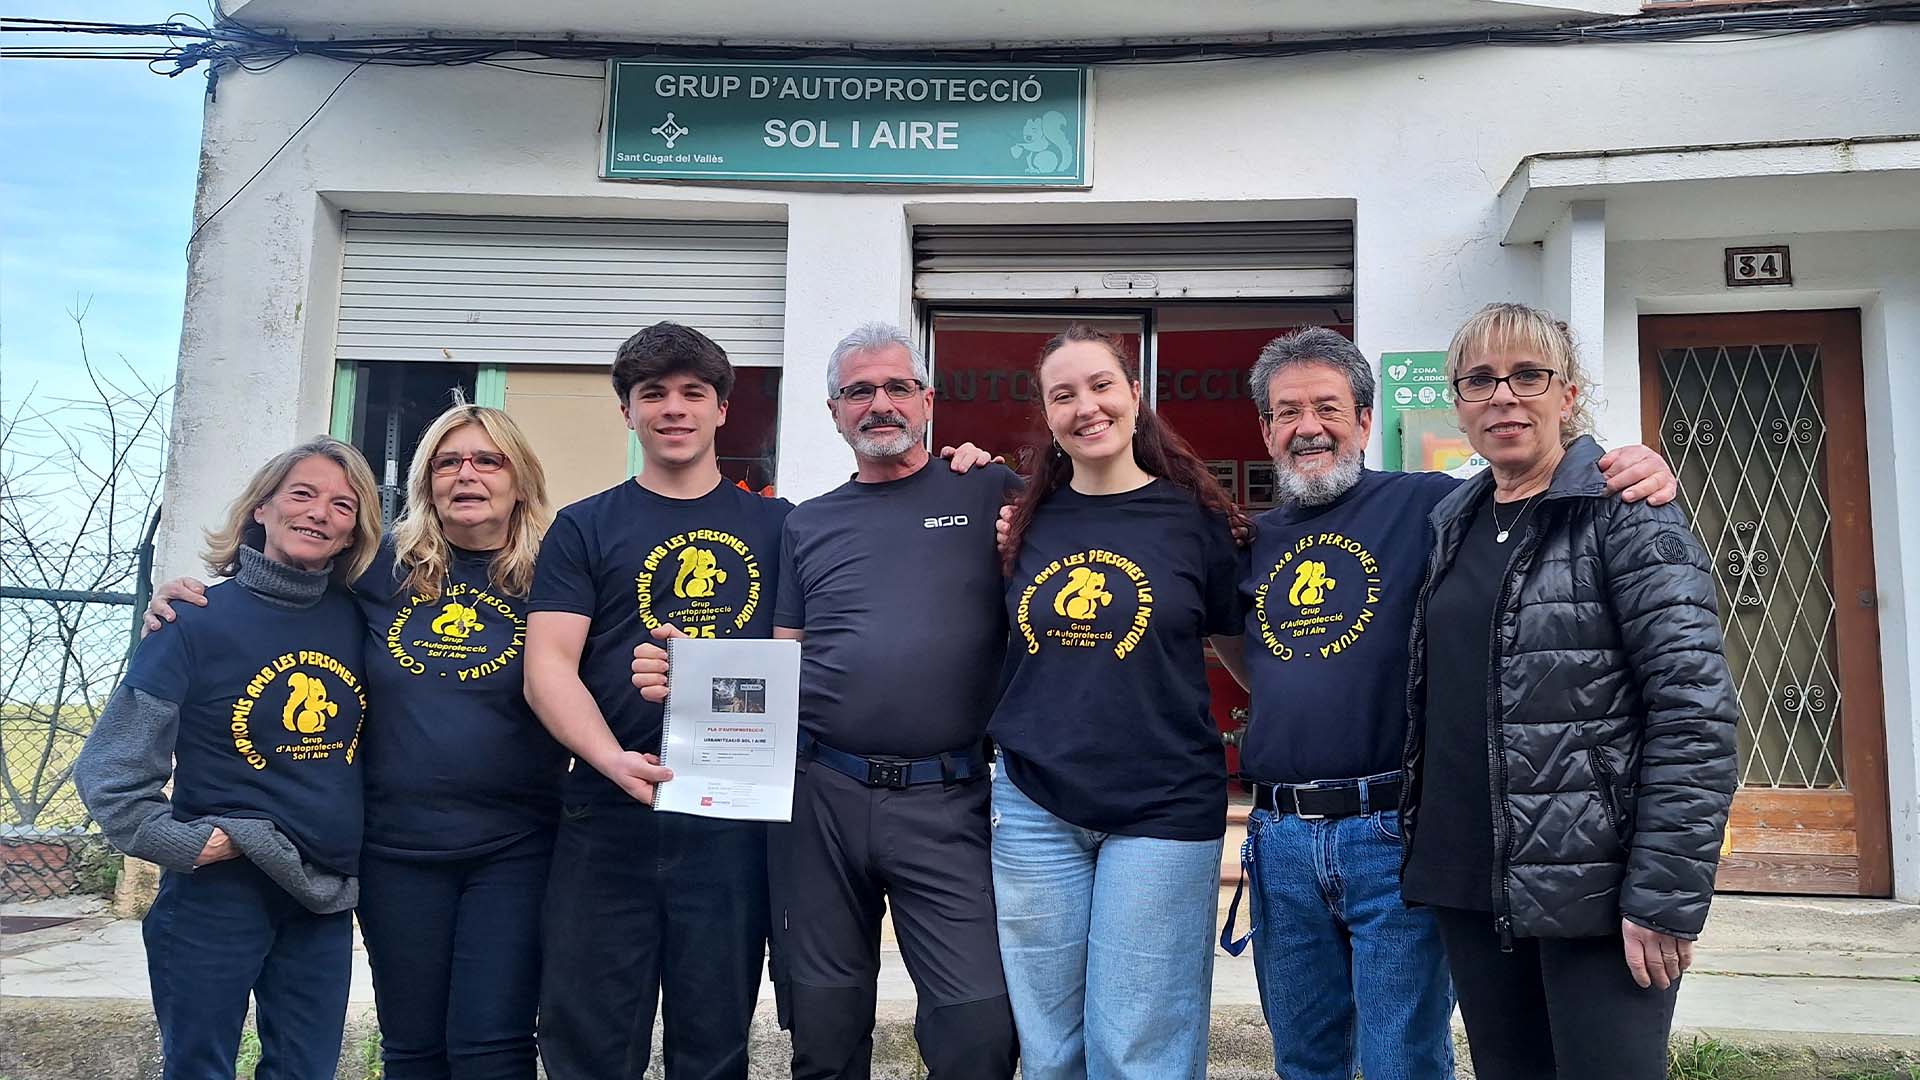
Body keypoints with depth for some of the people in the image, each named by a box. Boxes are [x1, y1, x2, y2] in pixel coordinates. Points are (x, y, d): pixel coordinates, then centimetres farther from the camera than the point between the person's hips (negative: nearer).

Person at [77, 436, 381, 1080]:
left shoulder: (358, 620, 2)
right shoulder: (200, 622, -9)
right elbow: (110, 771, -7)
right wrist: (188, 845, -13)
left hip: (326, 899, 4)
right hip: (219, 894, -4)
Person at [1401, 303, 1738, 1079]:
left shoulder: (1626, 513, -8)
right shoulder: (1451, 523, 10)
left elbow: (1696, 710, -15)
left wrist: (1665, 899, -18)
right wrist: (1421, 846, 12)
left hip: (1593, 889, -6)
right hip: (1465, 883, 6)